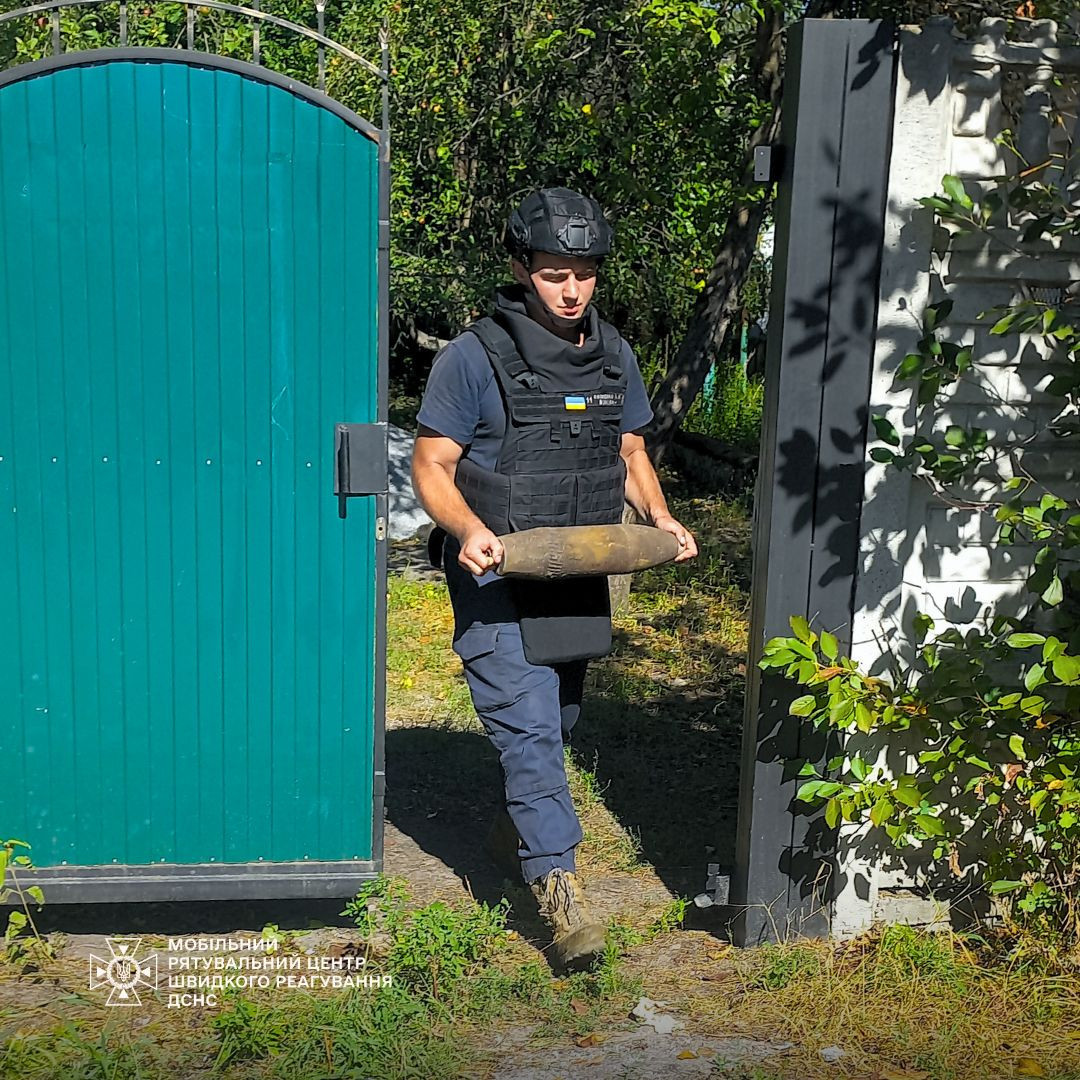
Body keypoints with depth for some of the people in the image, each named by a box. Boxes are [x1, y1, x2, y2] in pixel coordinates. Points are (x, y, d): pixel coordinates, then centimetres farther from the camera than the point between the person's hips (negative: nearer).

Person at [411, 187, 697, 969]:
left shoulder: (614, 356, 8)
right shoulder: (474, 358, -11)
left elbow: (631, 454, 17)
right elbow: (432, 464, -10)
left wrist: (660, 519, -2)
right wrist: (468, 529, -29)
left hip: (581, 576, 6)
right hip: (497, 577, -6)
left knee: (557, 720, 19)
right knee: (528, 724, -13)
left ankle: (516, 829, 42)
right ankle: (559, 883, -8)